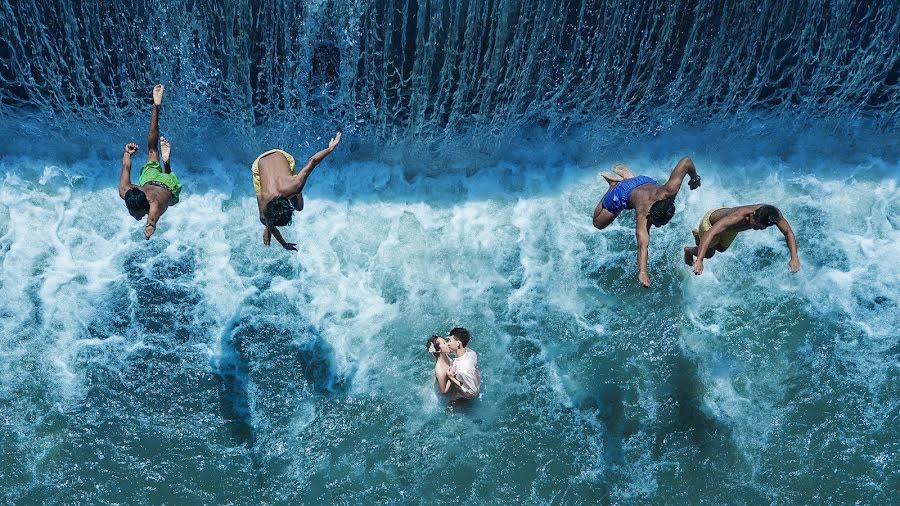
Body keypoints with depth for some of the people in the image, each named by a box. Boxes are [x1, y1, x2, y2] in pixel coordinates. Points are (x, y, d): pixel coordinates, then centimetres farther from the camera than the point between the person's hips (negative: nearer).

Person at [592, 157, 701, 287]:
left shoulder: (668, 192, -45)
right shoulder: (643, 215, -50)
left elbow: (686, 161, -37)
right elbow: (643, 244, -60)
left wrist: (695, 178, -18)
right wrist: (642, 272, -72)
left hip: (647, 183, 4)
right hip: (624, 192, -4)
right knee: (599, 223, 16)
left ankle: (625, 174, 45)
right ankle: (614, 183, 25)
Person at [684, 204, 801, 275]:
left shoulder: (773, 214, -36)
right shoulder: (738, 216, -52)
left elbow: (788, 233, -22)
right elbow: (710, 233, -61)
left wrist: (794, 258, -36)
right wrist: (699, 260, -70)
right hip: (711, 222, -6)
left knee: (721, 249, 30)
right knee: (709, 253, 15)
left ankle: (698, 234, 58)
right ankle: (689, 250, 48)